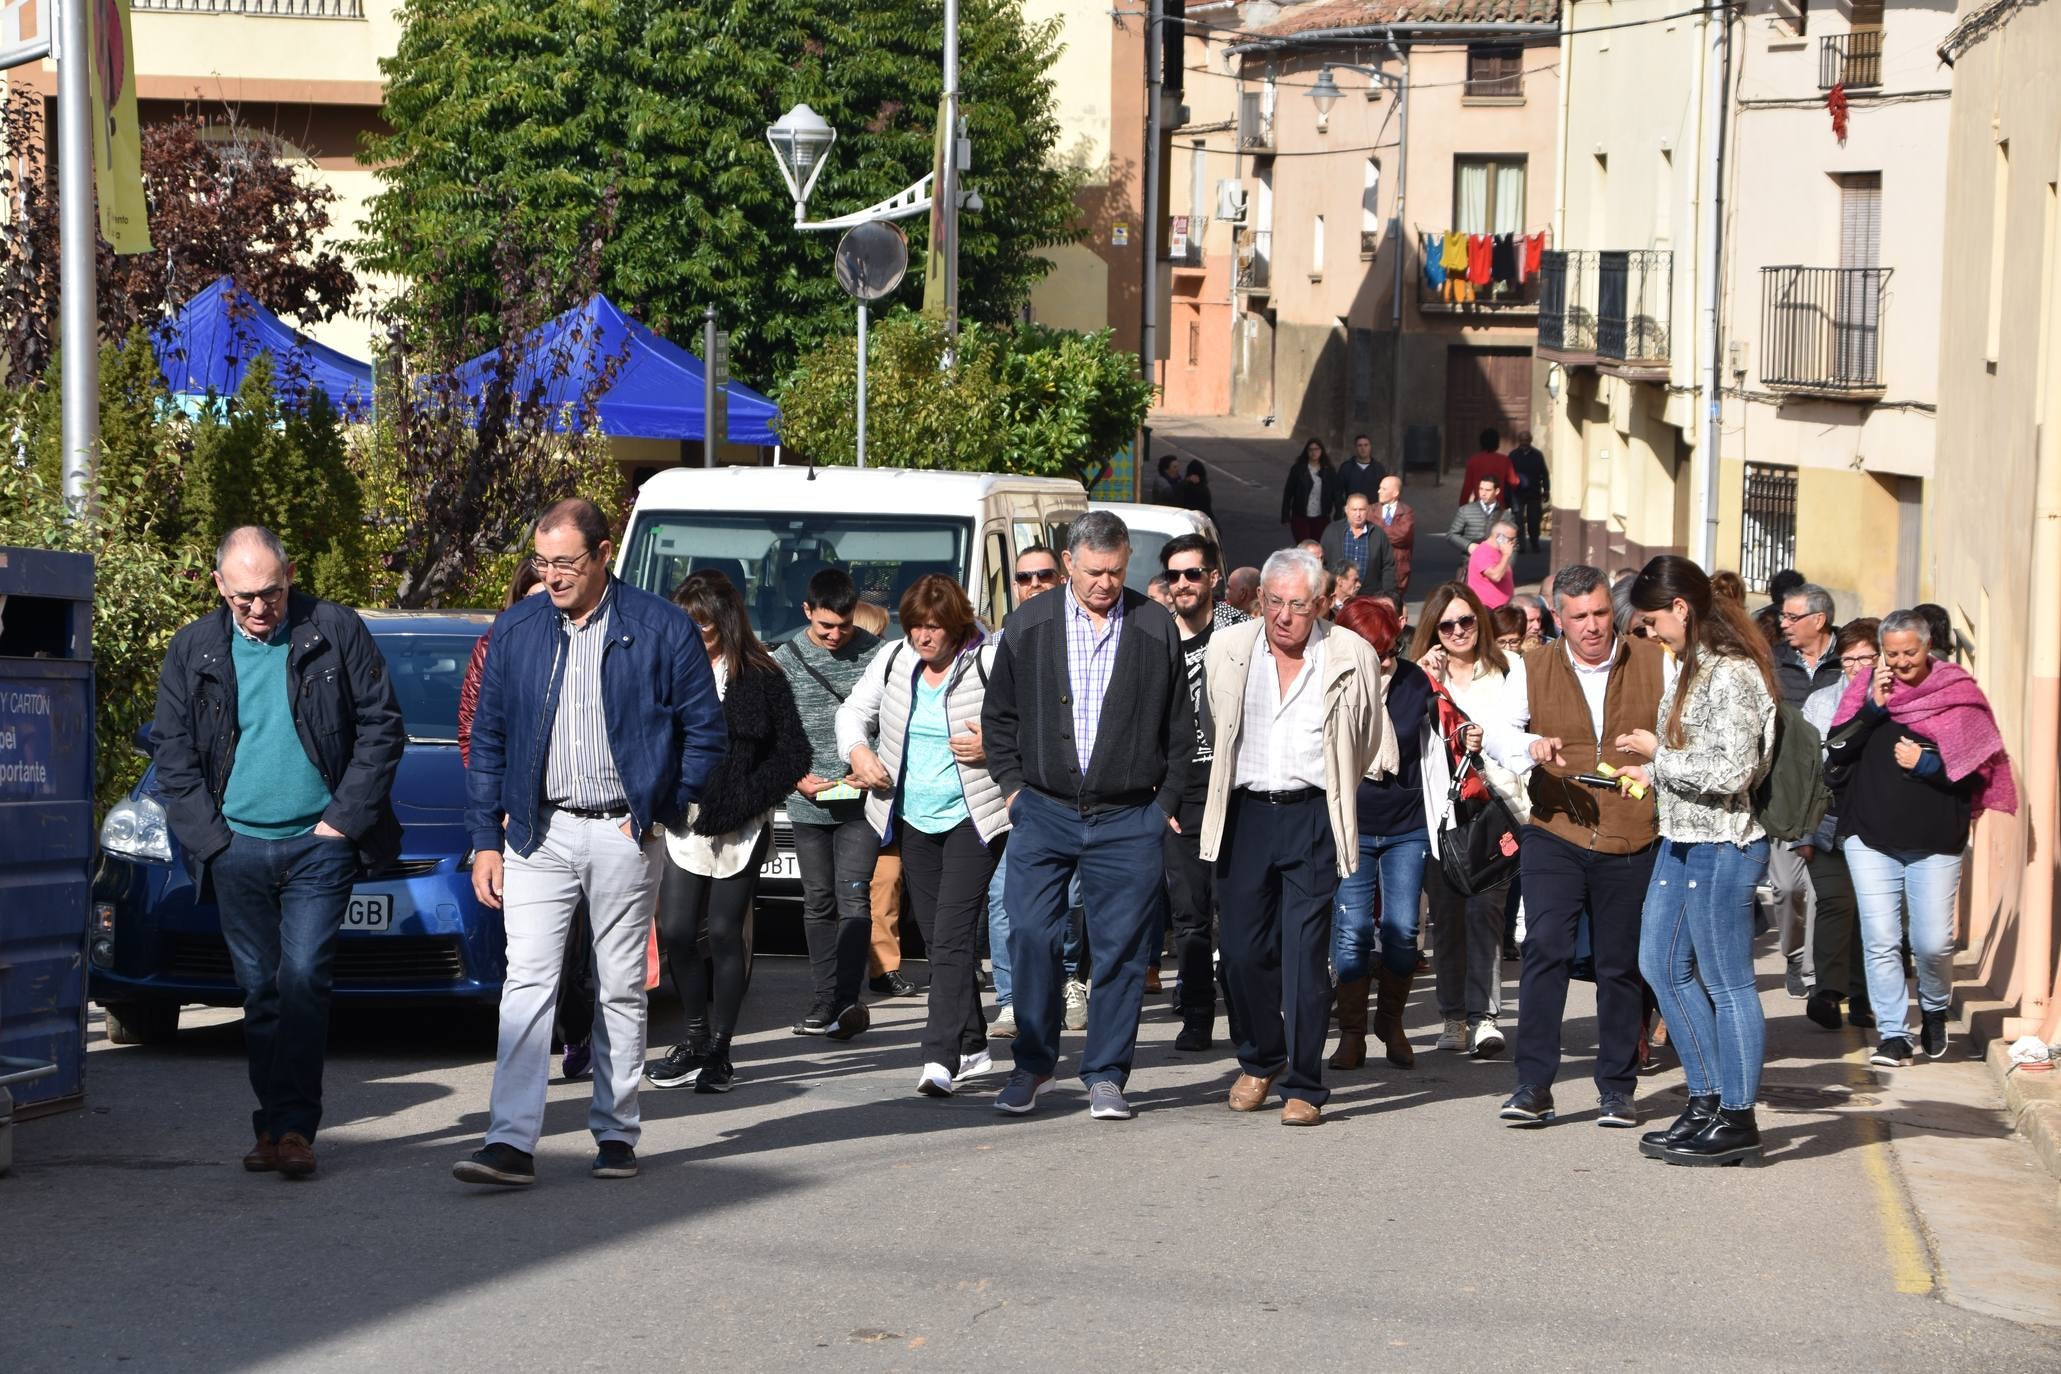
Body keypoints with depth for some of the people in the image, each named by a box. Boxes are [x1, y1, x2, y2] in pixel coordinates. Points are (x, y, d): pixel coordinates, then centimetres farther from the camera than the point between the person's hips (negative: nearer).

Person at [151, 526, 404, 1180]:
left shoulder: (336, 632, 0)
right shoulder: (192, 651, 6)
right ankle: (277, 1124, 12)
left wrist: (346, 816, -5)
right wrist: (210, 834, -1)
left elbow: (382, 726, 1)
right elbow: (171, 752, 9)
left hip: (319, 843, -3)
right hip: (237, 849, 3)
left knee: (304, 979, -12)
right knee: (259, 990, 6)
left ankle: (293, 1126, -13)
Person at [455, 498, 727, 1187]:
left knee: (621, 990, 6)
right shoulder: (516, 629, 6)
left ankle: (616, 1133, 16)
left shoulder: (661, 628, -2)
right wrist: (486, 839, 4)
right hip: (539, 836, 2)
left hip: (623, 837, -1)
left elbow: (705, 730, 3)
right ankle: (511, 1142, -13)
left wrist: (663, 811, -3)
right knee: (527, 982, -8)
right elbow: (488, 737, 9)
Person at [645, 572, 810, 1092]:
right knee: (675, 931, -2)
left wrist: (741, 801, -11)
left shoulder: (761, 678, -3)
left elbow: (794, 755, -3)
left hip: (741, 830, -3)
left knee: (723, 933, -1)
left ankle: (719, 1051, 6)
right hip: (684, 826, 3)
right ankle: (697, 1038, 15)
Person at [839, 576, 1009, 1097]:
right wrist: (857, 750, -3)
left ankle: (942, 1058, -20)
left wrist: (993, 746, -21)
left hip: (971, 819, -6)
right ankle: (972, 1046, 23)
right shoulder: (894, 660, 5)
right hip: (913, 819, 6)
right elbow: (854, 711, 17)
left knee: (952, 937, -15)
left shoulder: (989, 663, -10)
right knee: (936, 938, 11)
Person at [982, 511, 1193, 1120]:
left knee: (1121, 949, -1)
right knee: (1031, 938, -3)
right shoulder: (1028, 625, 6)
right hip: (1044, 812, 1)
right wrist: (1011, 783, 4)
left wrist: (1166, 802, 4)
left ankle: (1105, 1075, 8)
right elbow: (998, 714, 13)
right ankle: (1032, 1065, 12)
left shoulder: (1156, 628, 4)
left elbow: (1180, 726, 8)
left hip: (1128, 820, -1)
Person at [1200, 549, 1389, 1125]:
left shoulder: (1354, 657, -1)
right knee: (1243, 951, 5)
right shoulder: (1227, 650, 5)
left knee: (1305, 956, -8)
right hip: (1244, 813, 3)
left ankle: (1303, 1087, -1)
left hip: (1313, 816, -3)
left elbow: (1371, 748, 13)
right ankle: (1261, 1060, 28)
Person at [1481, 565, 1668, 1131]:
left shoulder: (1653, 663, 4)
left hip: (1631, 843, 0)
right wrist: (1530, 744, -26)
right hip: (1555, 835, 0)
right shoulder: (1535, 669, 5)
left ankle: (1617, 1086, 18)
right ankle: (1533, 1085, -8)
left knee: (1621, 963, 6)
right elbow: (1497, 731, -4)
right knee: (1546, 949, -13)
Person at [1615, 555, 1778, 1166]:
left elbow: (1730, 772, -23)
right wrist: (1652, 772, 8)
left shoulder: (1731, 675, -18)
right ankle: (1707, 1101, 22)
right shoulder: (1693, 666, 12)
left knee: (1726, 983, -2)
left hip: (1720, 847, -11)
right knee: (1662, 964, 14)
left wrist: (1659, 754, -13)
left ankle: (1737, 1121, 7)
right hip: (1682, 841, 11)